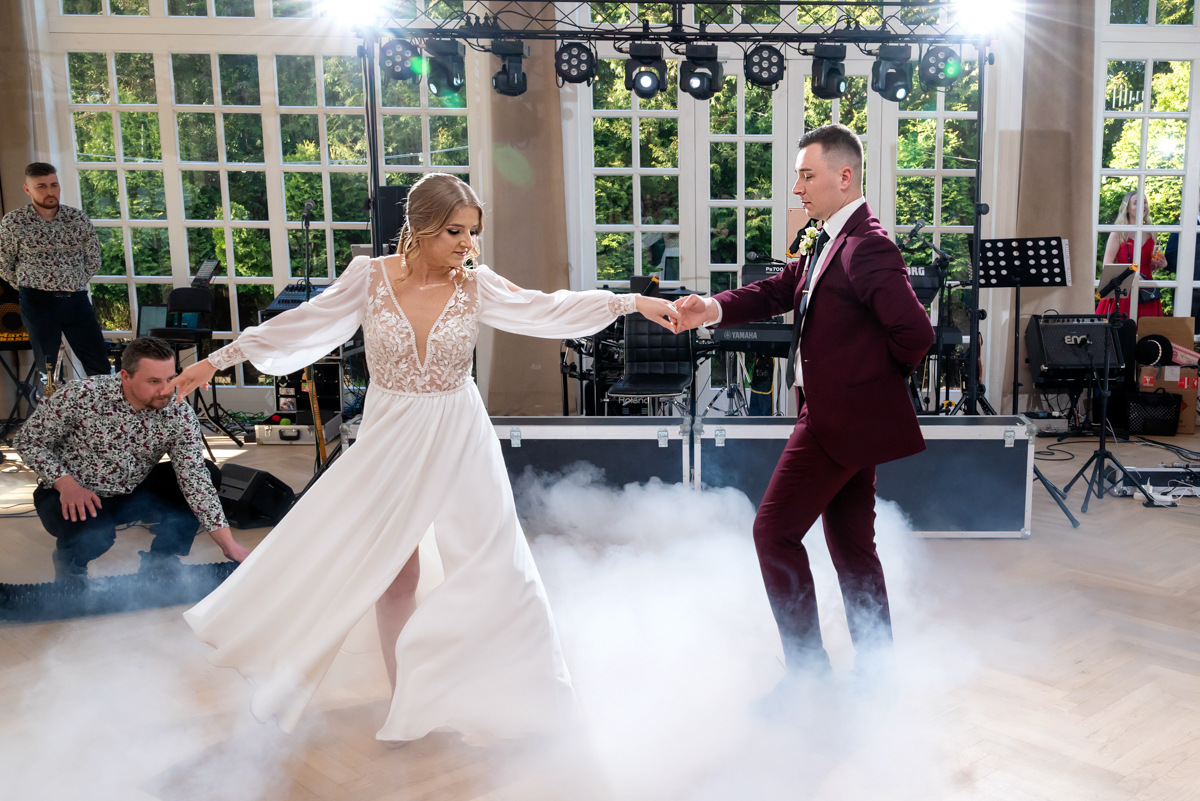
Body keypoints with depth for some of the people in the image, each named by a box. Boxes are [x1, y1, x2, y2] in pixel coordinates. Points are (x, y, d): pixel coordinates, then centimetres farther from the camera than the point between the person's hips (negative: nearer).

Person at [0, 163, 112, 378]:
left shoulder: (78, 219, 4)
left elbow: (93, 260, 13)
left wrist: (73, 286, 10)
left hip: (77, 300, 2)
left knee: (101, 368, 2)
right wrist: (32, 288, 8)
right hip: (38, 303, -2)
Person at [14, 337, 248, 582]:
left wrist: (229, 544, -27)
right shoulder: (80, 395, -24)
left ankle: (160, 562, 1)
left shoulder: (180, 416, -17)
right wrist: (66, 484, -27)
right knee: (94, 533, -35)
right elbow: (28, 440, -12)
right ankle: (70, 562, 3)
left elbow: (195, 480, -19)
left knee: (208, 474, -13)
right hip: (73, 496, -3)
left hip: (134, 492, 4)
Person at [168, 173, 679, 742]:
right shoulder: (370, 278, -8)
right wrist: (218, 360, 2)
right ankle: (407, 697, 28)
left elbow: (551, 310, -12)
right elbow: (299, 325, -1)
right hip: (389, 438, 0)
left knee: (489, 560, 2)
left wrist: (631, 301, -23)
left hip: (458, 440, 0)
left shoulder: (476, 287, -7)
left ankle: (495, 690, 23)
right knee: (388, 568, 9)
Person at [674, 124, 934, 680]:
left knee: (775, 531, -4)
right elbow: (778, 291, 6)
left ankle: (807, 670, 6)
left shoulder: (866, 247, -19)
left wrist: (879, 374, -7)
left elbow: (915, 332, -25)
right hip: (843, 418, 10)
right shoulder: (826, 242, 13)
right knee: (851, 545, 15)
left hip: (839, 418, -10)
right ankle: (875, 670, 27)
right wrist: (714, 309, -12)